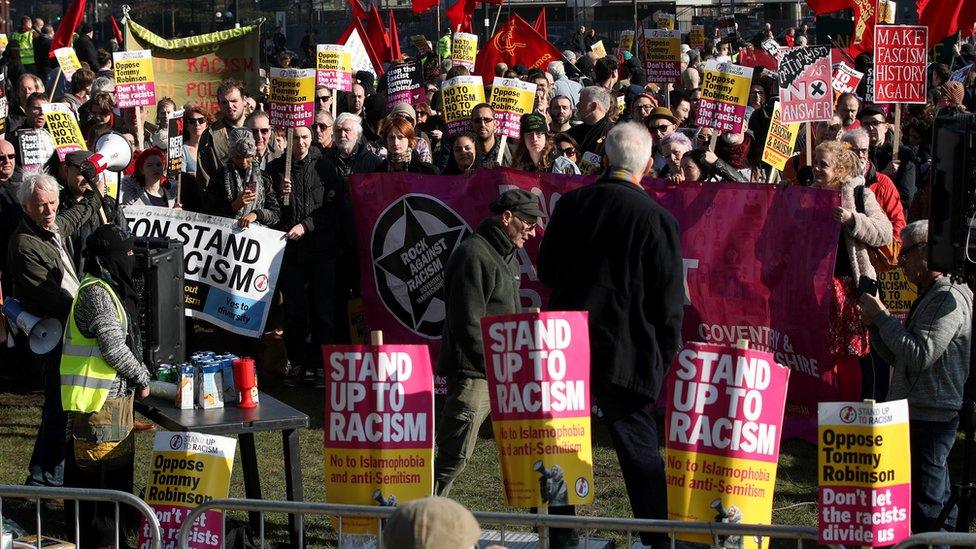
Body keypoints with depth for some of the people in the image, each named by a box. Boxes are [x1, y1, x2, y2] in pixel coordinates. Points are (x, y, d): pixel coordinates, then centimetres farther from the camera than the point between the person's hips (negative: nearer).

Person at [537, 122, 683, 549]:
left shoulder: (570, 204, 1)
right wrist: (665, 357, 5)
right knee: (641, 454, 5)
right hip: (624, 352, -3)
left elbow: (545, 271, 13)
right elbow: (668, 302, -5)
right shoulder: (656, 218, -9)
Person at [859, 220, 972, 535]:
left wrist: (882, 316, -16)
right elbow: (898, 358, 21)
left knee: (924, 504, -10)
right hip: (917, 414, 11)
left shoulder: (950, 298, -15)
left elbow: (920, 354, -25)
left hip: (930, 417, -11)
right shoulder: (927, 296, 19)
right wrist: (875, 325, 5)